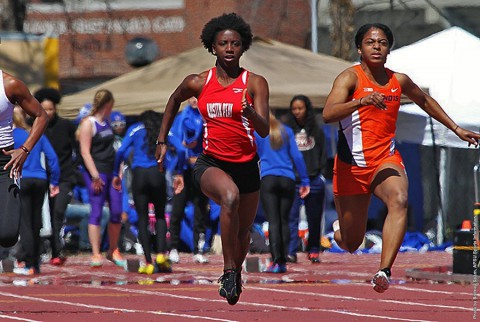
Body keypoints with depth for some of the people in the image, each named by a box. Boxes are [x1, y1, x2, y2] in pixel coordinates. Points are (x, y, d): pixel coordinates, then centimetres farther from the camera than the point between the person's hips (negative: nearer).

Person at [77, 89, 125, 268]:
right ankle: (95, 254, -7)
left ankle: (113, 251, 17)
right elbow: (85, 152, -13)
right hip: (96, 173, -8)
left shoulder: (106, 123, 17)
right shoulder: (88, 124, -7)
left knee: (117, 212, 5)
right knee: (96, 213, -8)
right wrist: (95, 176, -18)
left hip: (111, 172, 8)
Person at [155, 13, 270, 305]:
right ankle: (228, 271, -29)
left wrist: (250, 113, -34)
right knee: (230, 196, -35)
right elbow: (174, 101, 22)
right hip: (211, 163, -2)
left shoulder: (255, 83, -4)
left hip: (246, 165, 2)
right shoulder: (198, 83, 0)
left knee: (244, 231, 15)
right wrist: (162, 140, 21)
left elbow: (264, 131, -13)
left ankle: (236, 271, 48)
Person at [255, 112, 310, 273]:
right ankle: (283, 262, 4)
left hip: (268, 179, -3)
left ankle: (275, 260, -21)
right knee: (284, 221, 9)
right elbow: (297, 156, 9)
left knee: (273, 221, -8)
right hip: (288, 180, 3)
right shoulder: (286, 131, 13)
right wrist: (305, 180, 10)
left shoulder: (257, 132, 7)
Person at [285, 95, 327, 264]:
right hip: (292, 181, -2)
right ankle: (290, 251, -16)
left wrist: (321, 174, 3)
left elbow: (323, 154, 13)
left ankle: (313, 251, 18)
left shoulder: (317, 131, 10)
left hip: (314, 180, 2)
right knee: (291, 216, -12)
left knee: (314, 218, 8)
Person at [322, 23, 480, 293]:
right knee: (351, 244, 7)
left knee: (400, 201, -33)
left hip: (387, 161, 3)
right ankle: (340, 229, 47)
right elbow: (328, 114, -25)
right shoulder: (350, 78, -9)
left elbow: (425, 101, 28)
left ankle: (384, 271, -41)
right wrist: (361, 101, -41)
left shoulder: (399, 81, 6)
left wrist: (457, 129, 28)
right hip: (352, 166, -2)